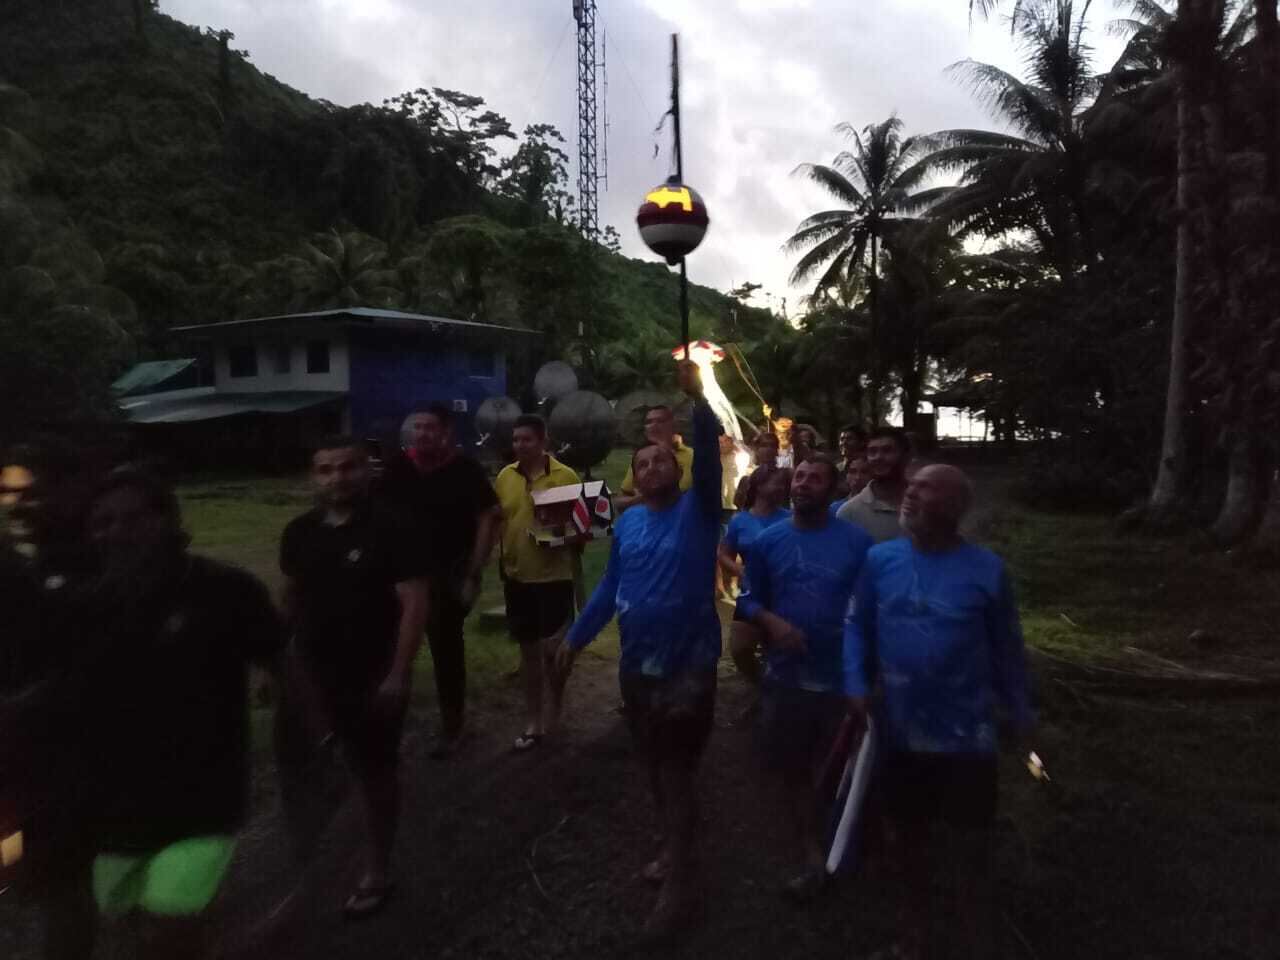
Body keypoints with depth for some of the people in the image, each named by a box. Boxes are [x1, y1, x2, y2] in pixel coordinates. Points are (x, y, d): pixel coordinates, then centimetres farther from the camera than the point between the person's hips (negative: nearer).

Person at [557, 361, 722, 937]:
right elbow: (610, 587, 12)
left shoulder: (698, 510, -9)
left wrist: (698, 400, -39)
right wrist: (576, 636, 14)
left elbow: (709, 457, -26)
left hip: (688, 667, -5)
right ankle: (674, 852, 42)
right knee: (656, 769, 20)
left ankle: (678, 883, 23)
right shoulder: (627, 523, 4)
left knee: (678, 774, 7)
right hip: (635, 667, 5)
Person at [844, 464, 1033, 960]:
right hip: (900, 731, 2)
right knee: (911, 833, 21)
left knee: (969, 845, 11)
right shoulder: (880, 560, -6)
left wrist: (1020, 716, 3)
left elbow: (1006, 649, -2)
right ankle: (915, 920, 44)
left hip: (965, 734, -2)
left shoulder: (986, 570, -10)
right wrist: (857, 688, -11)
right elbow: (858, 628, 1)